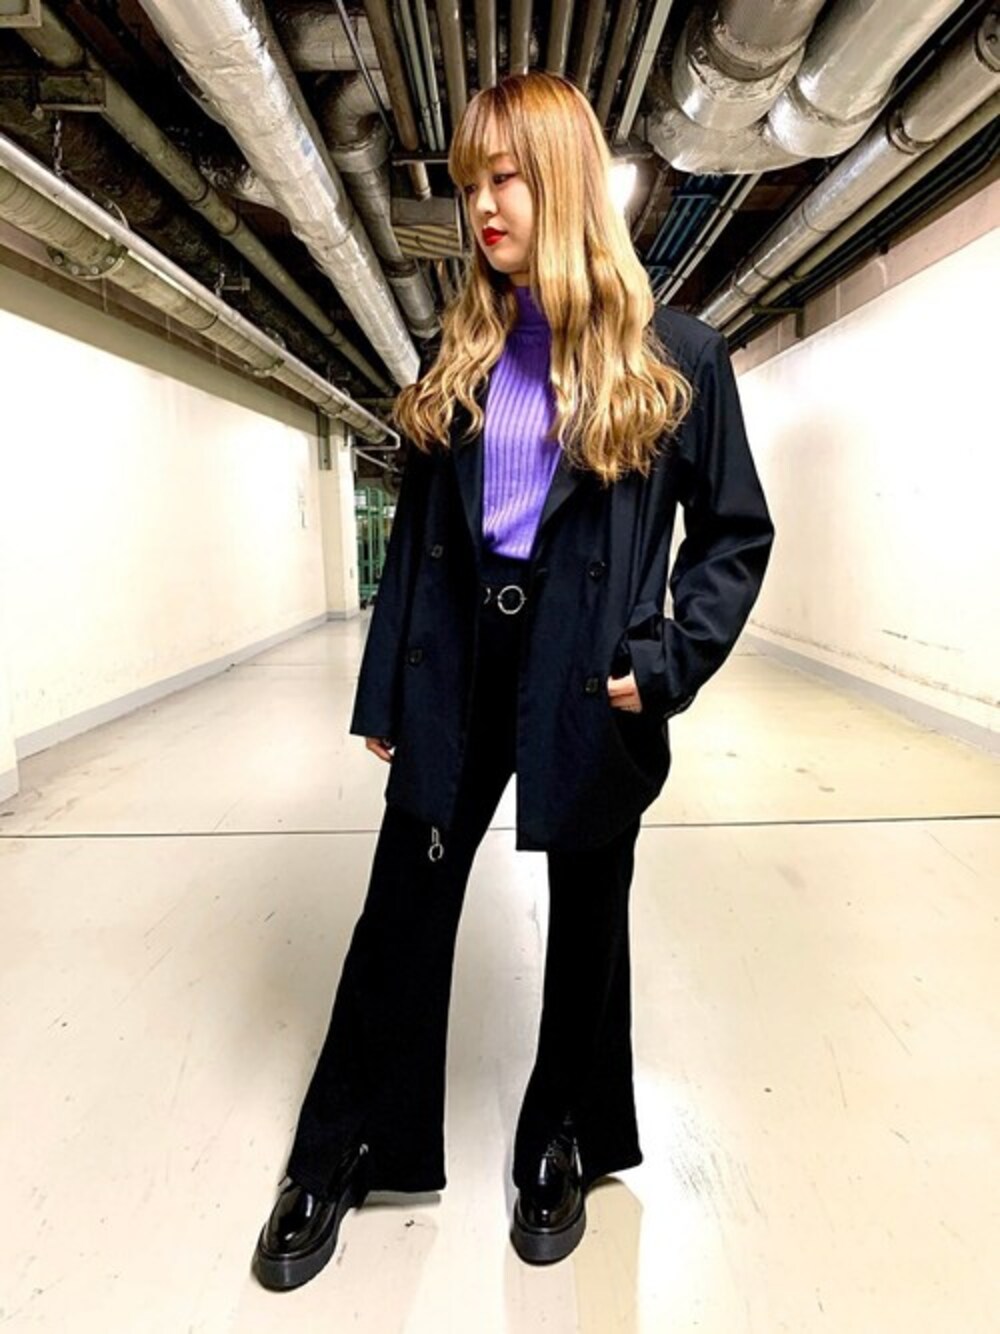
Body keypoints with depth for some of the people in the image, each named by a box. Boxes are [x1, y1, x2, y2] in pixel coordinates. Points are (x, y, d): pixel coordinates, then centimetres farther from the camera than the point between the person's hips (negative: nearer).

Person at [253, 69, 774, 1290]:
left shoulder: (674, 354, -1)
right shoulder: (458, 354, 9)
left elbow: (737, 532, 2)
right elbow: (414, 532, 8)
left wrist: (668, 663, -11)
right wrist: (384, 690, 6)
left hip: (588, 677, -2)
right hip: (457, 663, 3)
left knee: (585, 918, 13)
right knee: (403, 907, 9)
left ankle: (561, 1150, 38)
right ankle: (343, 1154, 31)